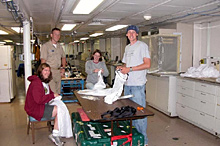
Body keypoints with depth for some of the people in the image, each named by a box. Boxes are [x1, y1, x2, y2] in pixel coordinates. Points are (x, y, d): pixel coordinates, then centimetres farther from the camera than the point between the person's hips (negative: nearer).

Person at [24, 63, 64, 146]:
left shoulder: (45, 81, 13)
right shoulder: (36, 83, -20)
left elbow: (49, 92, 26)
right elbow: (39, 100, -28)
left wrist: (54, 95, 3)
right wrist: (53, 95, -19)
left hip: (43, 105, 10)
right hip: (35, 109, -10)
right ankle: (55, 135, -9)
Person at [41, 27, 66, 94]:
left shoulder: (59, 46, 14)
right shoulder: (45, 46, -6)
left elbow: (63, 57, 26)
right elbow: (43, 60, -11)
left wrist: (63, 67, 12)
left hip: (58, 71, 7)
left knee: (58, 92, 11)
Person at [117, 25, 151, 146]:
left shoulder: (142, 45, -5)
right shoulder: (127, 47, 19)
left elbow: (147, 64, -14)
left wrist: (130, 69, -17)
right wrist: (122, 67, 4)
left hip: (138, 84, -8)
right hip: (127, 83, 8)